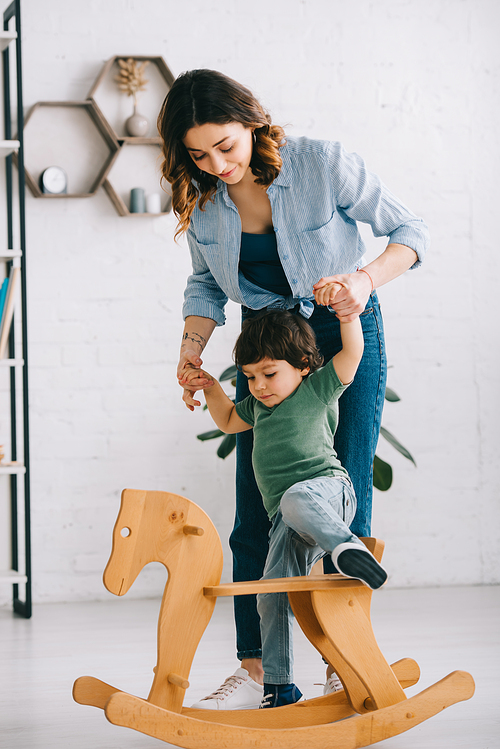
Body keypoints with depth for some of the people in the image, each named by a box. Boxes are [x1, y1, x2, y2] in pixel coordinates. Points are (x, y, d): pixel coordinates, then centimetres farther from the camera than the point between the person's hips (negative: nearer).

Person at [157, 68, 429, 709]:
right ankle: (255, 669, 7)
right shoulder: (202, 198, -8)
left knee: (343, 507, -3)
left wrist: (366, 278, -31)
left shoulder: (322, 165, -21)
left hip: (344, 331, -4)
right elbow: (206, 285, 9)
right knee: (254, 517, 0)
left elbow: (410, 232, -13)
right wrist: (192, 345, -8)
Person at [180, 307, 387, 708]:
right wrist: (210, 387, 33)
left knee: (295, 499, -43)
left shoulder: (318, 389, 7)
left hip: (326, 487, -7)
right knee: (273, 596, -3)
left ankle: (346, 547, -57)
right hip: (289, 523, 7)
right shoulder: (258, 406, 28)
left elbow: (353, 351, -4)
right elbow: (229, 421, 45)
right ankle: (278, 687, 2)